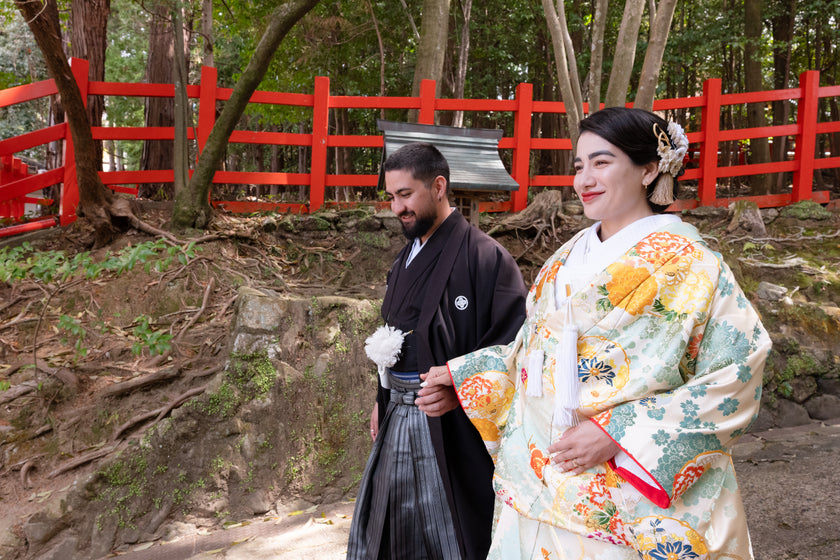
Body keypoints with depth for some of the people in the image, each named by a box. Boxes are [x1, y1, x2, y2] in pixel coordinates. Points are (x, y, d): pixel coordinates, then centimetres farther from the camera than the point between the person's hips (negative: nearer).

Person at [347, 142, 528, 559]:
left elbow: (511, 344, -16)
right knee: (387, 524, 18)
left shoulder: (484, 255, -14)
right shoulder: (406, 259, 12)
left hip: (450, 425, -8)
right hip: (398, 414, 8)